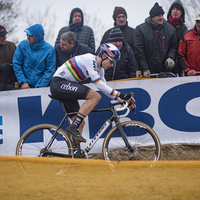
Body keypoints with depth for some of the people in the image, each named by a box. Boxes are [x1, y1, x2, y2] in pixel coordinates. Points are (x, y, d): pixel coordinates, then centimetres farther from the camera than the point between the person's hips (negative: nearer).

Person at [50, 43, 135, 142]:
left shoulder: (99, 69, 14)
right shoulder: (90, 59, -17)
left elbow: (105, 87, 19)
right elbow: (98, 84, -24)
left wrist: (123, 99, 7)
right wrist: (120, 95, -25)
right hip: (59, 83, -10)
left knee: (80, 123, 4)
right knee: (95, 96, -23)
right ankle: (73, 127, -25)